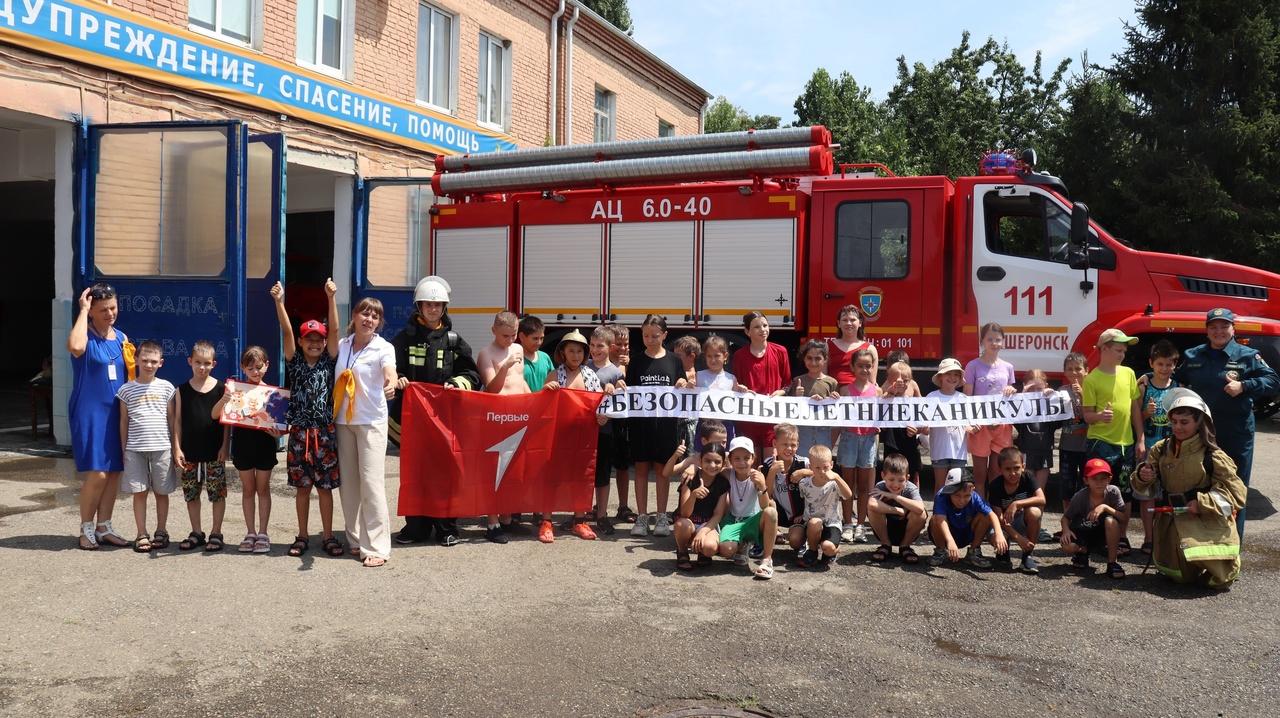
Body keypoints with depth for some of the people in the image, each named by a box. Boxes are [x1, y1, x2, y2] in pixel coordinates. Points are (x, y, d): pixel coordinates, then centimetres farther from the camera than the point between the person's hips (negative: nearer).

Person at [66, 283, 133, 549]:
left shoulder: (121, 337, 11)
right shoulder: (85, 335, -7)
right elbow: (75, 347, -33)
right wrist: (83, 311, -23)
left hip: (117, 412, 6)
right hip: (90, 413, -6)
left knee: (114, 472, 8)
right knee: (97, 474, -10)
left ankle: (104, 527, 20)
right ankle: (86, 528, 8)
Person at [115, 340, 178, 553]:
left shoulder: (166, 388, 4)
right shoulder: (126, 390, 4)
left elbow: (172, 419, 8)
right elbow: (124, 421, 7)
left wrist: (174, 446, 5)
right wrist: (124, 449, 5)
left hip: (161, 447, 0)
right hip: (135, 448, 0)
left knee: (161, 491, 7)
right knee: (139, 492, 4)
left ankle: (161, 532, 18)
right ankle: (142, 534, 12)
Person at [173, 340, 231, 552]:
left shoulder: (221, 389, -1)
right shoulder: (182, 390, 4)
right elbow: (178, 420, 4)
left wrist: (225, 446, -6)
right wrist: (177, 448, -3)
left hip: (215, 452, -2)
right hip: (190, 453, 2)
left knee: (217, 493, 2)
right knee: (191, 493, 9)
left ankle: (216, 533, 12)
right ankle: (196, 533, 21)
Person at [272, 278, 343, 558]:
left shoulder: (329, 361, 3)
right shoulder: (295, 362, 4)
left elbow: (334, 330, -9)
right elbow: (286, 332, -9)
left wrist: (331, 298, -21)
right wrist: (279, 302, -22)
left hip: (325, 432, -1)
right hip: (299, 432, 1)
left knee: (325, 486, 5)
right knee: (301, 486, 9)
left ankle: (328, 536, 14)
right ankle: (302, 536, 19)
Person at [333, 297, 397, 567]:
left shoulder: (383, 348, -7)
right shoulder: (341, 346, 7)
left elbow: (390, 372, -27)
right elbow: (332, 379, 14)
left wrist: (391, 384, -50)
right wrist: (331, 411, 2)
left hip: (371, 421, -5)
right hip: (343, 420, 5)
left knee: (371, 483, -10)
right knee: (348, 482, 9)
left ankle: (376, 547, -6)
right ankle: (355, 540, 21)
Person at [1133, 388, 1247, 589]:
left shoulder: (1212, 456, -13)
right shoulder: (1161, 450, 1)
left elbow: (1235, 491, -14)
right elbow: (1149, 490, 7)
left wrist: (1203, 503, -24)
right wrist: (1143, 478, -16)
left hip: (1205, 527, -4)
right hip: (1170, 525, 4)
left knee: (1219, 578, -11)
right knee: (1178, 576, 9)